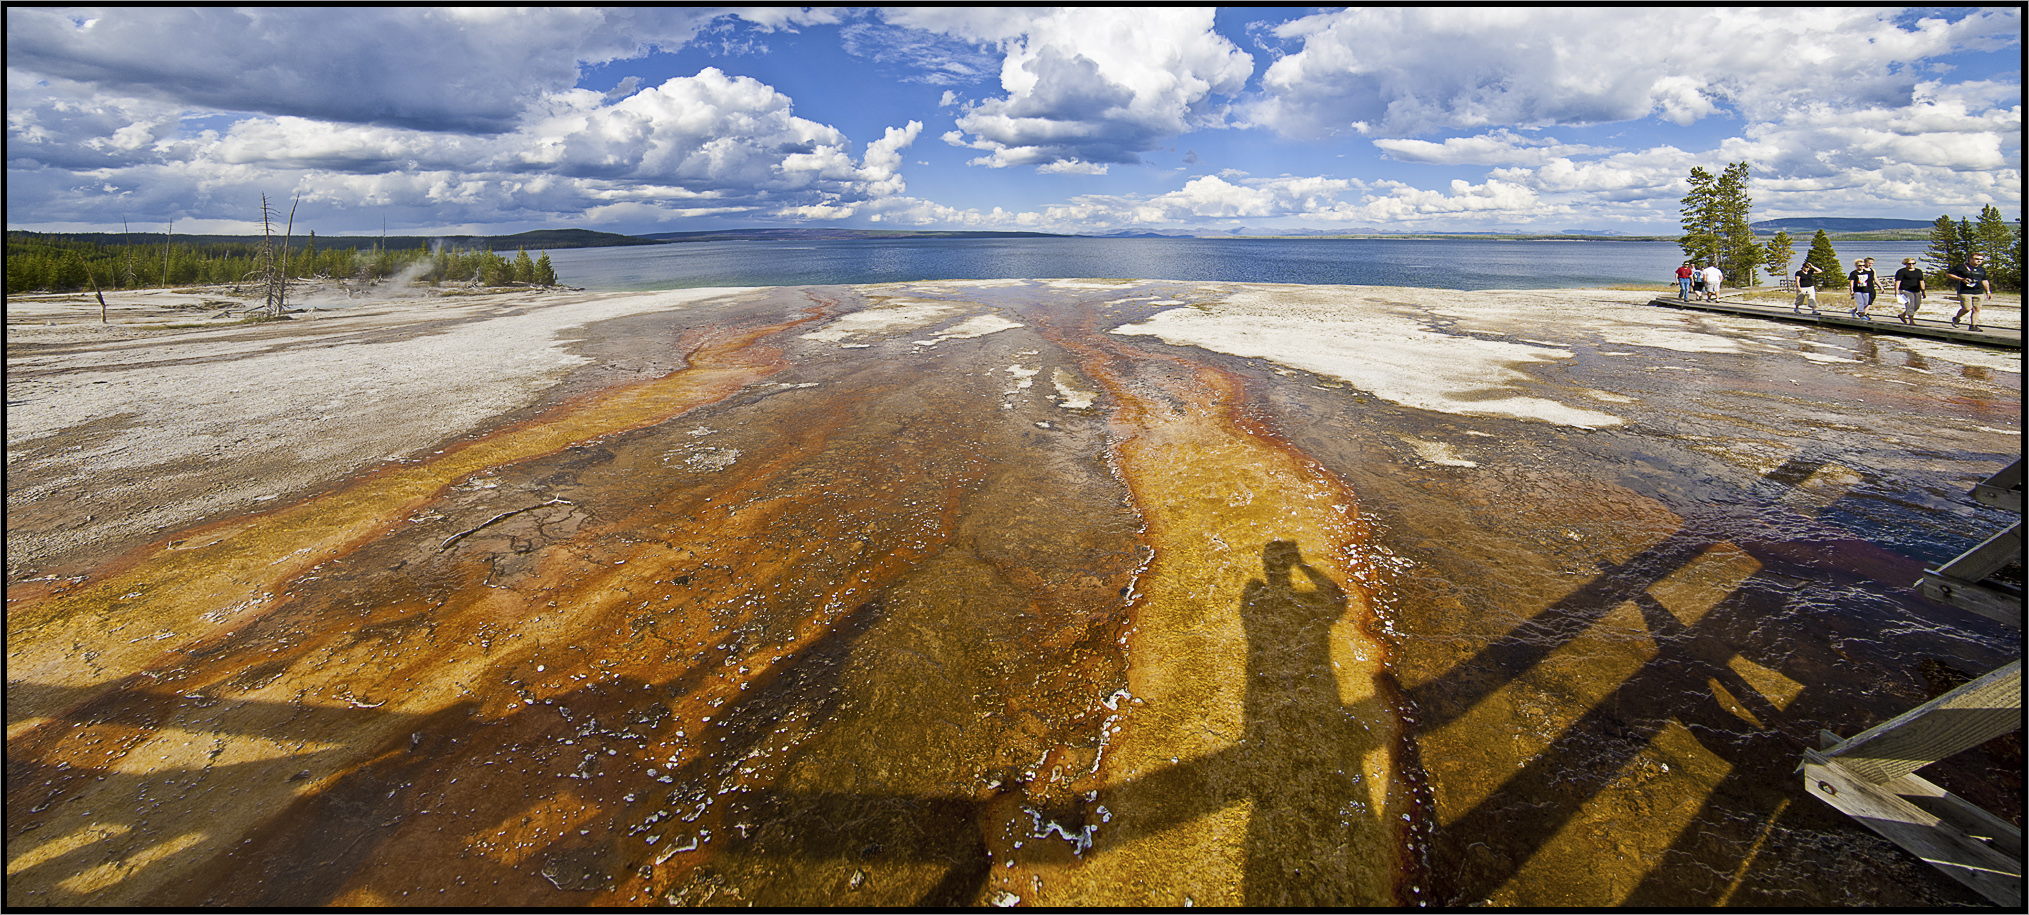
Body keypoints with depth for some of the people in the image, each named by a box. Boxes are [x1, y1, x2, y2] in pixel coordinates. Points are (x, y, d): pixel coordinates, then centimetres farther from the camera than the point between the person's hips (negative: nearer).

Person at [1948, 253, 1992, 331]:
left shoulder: (1982, 270, 19)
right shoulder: (1961, 267, -2)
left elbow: (1984, 281, 28)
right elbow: (1948, 275, -4)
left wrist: (1988, 291, 23)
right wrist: (1962, 279, -15)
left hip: (1979, 292, 6)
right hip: (1965, 292, -6)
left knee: (1977, 309, -1)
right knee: (1967, 308, -13)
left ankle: (1973, 325, 3)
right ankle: (1956, 318, 14)